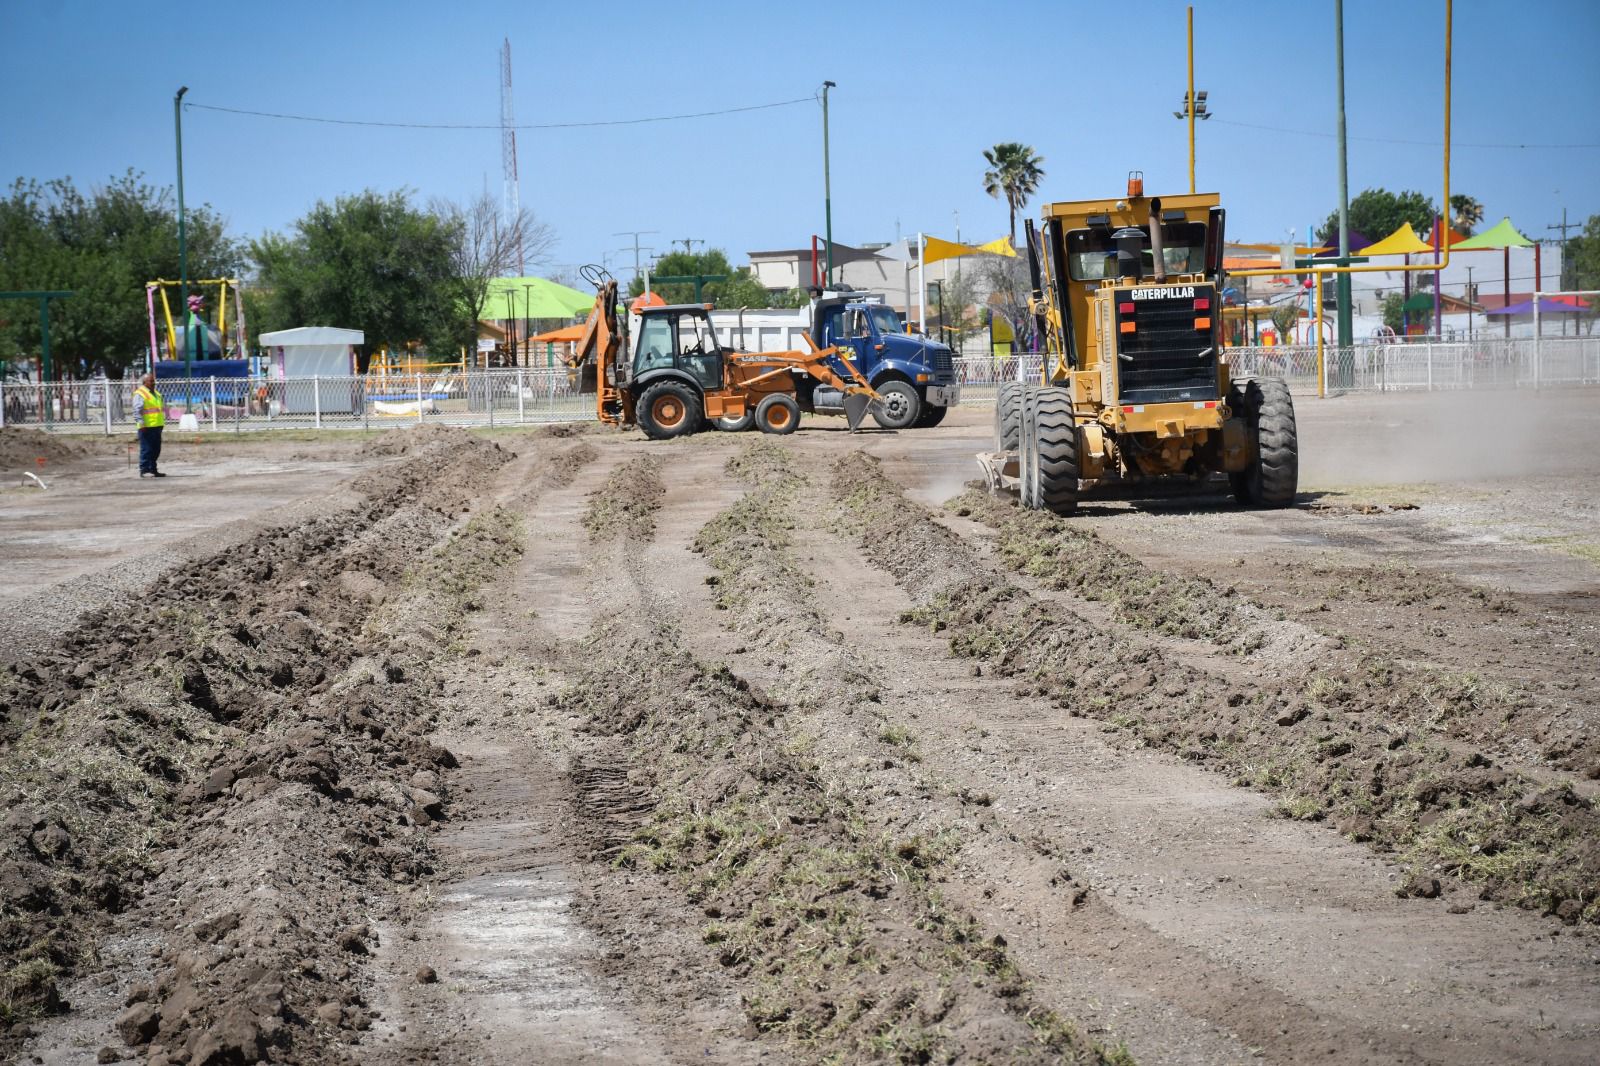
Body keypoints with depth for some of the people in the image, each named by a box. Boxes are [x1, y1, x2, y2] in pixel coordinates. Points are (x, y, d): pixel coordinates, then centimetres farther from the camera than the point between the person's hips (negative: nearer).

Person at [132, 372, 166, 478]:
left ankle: (153, 469, 19)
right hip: (147, 427, -9)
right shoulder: (140, 394, -7)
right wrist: (142, 423, -21)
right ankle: (144, 470, -6)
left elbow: (163, 407, 25)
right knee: (146, 449, -8)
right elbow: (138, 410, -15)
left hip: (157, 426, 9)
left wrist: (163, 420, 19)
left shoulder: (156, 394, 19)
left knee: (156, 450, 12)